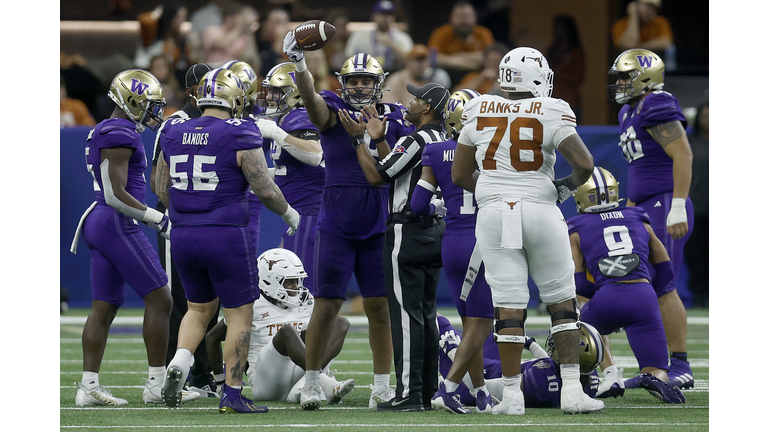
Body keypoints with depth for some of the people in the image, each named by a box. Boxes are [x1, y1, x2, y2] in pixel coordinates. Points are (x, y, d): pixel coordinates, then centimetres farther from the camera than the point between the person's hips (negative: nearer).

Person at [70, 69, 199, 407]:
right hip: (117, 224, -10)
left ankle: (88, 386, 5)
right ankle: (156, 383, -3)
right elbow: (116, 195, -20)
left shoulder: (104, 133, 17)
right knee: (159, 299, -4)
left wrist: (150, 218, 20)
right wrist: (156, 218, -13)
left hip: (97, 224, 10)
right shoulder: (120, 135, -15)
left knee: (104, 307, 8)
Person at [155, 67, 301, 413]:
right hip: (226, 236, -5)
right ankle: (232, 394, 7)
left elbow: (162, 192, 12)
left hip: (184, 237, 5)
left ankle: (180, 360, -4)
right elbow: (265, 190, -9)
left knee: (199, 308, 22)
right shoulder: (239, 137, -11)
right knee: (239, 315, 7)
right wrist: (289, 213, 10)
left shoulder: (174, 135, 5)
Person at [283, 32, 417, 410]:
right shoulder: (334, 112, -5)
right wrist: (299, 66, -43)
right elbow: (311, 100, -27)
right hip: (336, 226, -3)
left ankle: (382, 386, 13)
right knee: (326, 306, -2)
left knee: (379, 307, 5)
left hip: (378, 228, 3)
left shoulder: (395, 120, 6)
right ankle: (311, 382, 9)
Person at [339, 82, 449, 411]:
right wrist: (378, 140, 19)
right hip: (435, 230, 9)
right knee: (426, 314, 12)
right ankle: (429, 390, 14)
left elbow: (376, 176, -11)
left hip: (407, 233, -9)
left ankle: (409, 393, -9)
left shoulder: (416, 142, -17)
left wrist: (358, 139, -3)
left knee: (406, 313, -7)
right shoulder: (443, 142, 12)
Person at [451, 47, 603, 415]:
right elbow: (584, 163, -15)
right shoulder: (550, 114, -7)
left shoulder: (480, 112, 4)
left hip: (494, 214, 2)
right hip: (540, 211, -2)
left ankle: (512, 395, 0)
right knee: (562, 303, 7)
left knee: (508, 307, 2)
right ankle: (571, 391, 3)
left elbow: (459, 176, 9)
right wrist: (569, 185, 6)